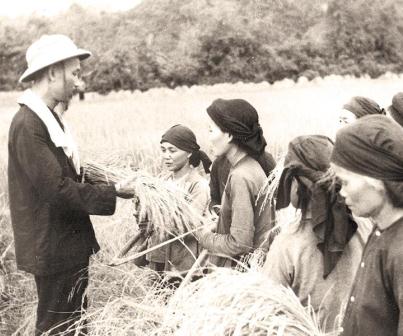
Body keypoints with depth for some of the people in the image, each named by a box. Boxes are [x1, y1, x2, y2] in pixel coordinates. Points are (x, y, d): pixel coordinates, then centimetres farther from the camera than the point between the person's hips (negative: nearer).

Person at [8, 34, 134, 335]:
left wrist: (111, 180, 1)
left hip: (69, 241, 9)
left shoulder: (48, 118, 9)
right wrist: (112, 194, -20)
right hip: (52, 247, -9)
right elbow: (56, 188, -26)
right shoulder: (28, 125, -21)